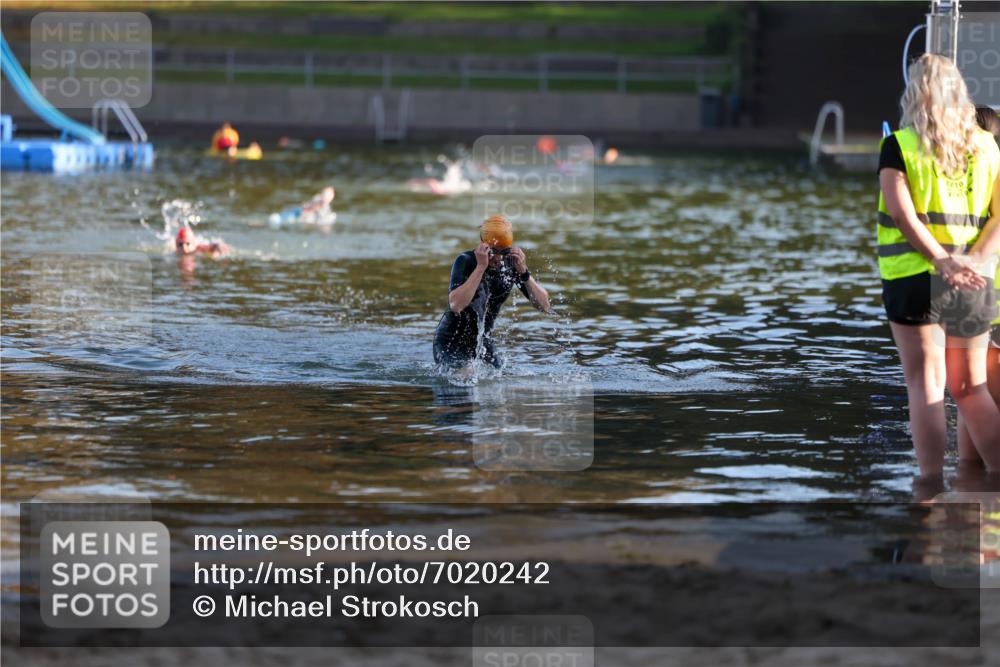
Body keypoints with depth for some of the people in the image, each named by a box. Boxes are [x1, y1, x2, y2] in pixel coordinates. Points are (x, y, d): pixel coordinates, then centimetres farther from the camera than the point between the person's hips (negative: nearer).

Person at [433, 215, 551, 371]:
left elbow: (545, 306, -12)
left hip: (482, 339, 6)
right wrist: (481, 267, -38)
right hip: (452, 342, -6)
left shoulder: (511, 264, -8)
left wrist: (523, 272, -26)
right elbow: (455, 305, -39)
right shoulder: (466, 261, -22)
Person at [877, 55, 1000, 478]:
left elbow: (902, 213, -16)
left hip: (916, 278, -4)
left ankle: (932, 485, -4)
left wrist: (943, 262, -21)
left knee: (926, 388, 0)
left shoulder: (900, 146, -3)